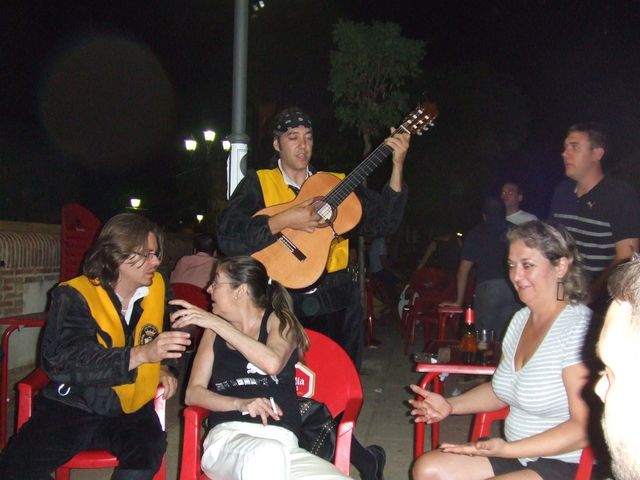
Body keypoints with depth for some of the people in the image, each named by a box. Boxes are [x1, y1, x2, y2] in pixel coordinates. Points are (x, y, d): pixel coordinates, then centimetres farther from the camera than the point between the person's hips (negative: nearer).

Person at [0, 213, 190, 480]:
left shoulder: (156, 287, 6)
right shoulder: (74, 295, -9)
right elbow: (63, 361, -23)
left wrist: (164, 368, 7)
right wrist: (141, 354, -32)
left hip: (131, 410, 3)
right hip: (72, 408, -2)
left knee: (150, 447, -30)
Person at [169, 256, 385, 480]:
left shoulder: (278, 320, 9)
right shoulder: (214, 332, 17)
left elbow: (273, 363, -14)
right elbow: (193, 393, 9)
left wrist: (216, 322, -13)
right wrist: (241, 404, -9)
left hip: (281, 439, 2)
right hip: (227, 435, -2)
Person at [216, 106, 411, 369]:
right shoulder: (258, 182, 3)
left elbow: (383, 222, 4)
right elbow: (227, 237, -10)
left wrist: (397, 165, -4)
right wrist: (282, 221, -19)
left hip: (336, 301, 3)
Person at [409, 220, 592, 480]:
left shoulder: (579, 328, -19)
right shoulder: (521, 318, 8)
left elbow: (584, 428, -22)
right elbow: (501, 389, 20)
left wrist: (507, 449, -26)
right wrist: (450, 405, 6)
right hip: (516, 453, 8)